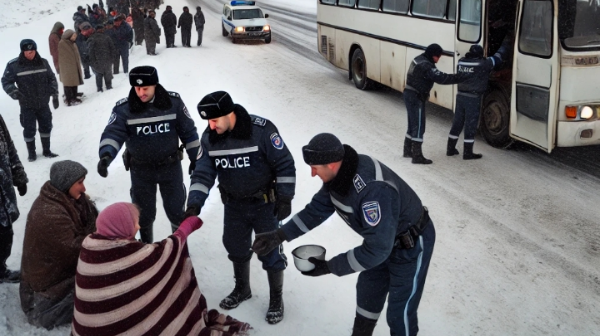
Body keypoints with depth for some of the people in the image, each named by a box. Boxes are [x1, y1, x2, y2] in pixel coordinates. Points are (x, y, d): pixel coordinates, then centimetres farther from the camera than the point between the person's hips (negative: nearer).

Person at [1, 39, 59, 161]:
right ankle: (31, 153, 21)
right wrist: (15, 93, -22)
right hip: (27, 105, -3)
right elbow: (6, 82, -7)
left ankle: (46, 151, 29)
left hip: (43, 103, 3)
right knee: (29, 130, 3)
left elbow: (52, 78, 9)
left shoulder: (43, 62, -1)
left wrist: (54, 94, 5)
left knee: (46, 127, 12)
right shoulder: (13, 65, -12)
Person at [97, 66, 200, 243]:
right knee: (144, 212, 13)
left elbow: (188, 131, -3)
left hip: (170, 165, 0)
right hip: (141, 169, 0)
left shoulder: (174, 102, -12)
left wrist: (195, 158, 2)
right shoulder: (123, 108, -15)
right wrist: (106, 155, -44)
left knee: (175, 209, 11)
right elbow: (113, 133, -24)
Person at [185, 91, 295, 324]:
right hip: (234, 204, 5)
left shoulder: (262, 130, -24)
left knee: (270, 251, 3)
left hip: (265, 203, -5)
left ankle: (276, 298, 25)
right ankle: (242, 289, 44)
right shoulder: (209, 137, -9)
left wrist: (285, 198, -15)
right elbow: (203, 173, -6)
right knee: (235, 248, 18)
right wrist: (194, 204, -17)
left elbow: (285, 164, -17)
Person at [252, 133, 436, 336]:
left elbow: (376, 248, -36)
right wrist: (280, 235, -9)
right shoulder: (338, 174, -13)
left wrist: (329, 267, -29)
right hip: (383, 240, 9)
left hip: (412, 245, -8)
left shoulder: (373, 190, -40)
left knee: (400, 313, 0)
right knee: (367, 294, 23)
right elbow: (317, 208, 1)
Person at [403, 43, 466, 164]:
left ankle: (408, 150, 28)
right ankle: (417, 156, -2)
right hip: (416, 98, -10)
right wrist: (461, 78, -24)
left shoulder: (419, 59, 10)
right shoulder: (426, 66, -21)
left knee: (413, 125, 18)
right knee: (419, 127, -5)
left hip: (409, 94, 10)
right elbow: (442, 78, -26)